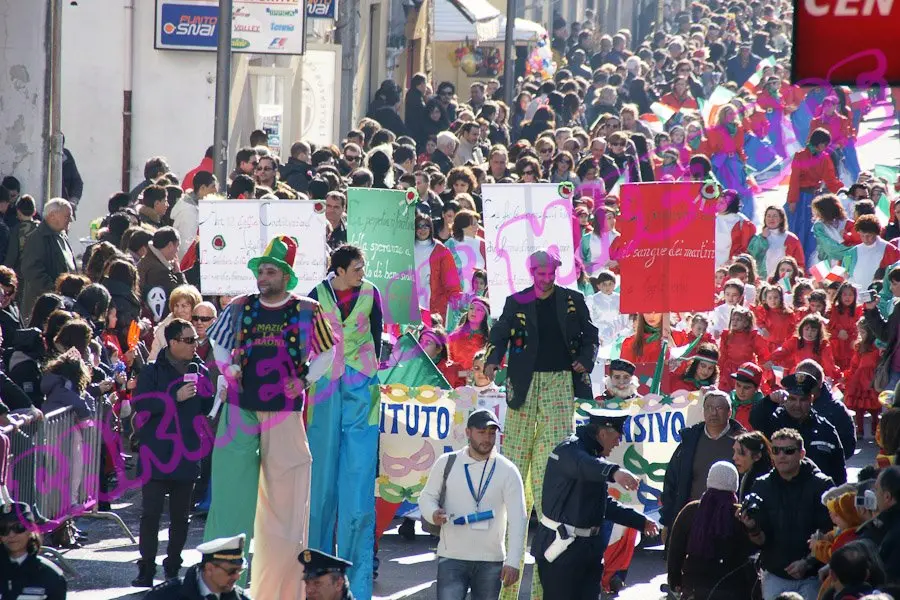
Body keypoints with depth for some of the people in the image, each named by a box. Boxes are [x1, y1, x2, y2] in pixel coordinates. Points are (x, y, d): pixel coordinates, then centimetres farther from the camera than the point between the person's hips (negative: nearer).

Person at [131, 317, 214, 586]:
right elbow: (141, 405, -12)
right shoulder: (152, 371, -2)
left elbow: (208, 407, 19)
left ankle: (173, 567, 18)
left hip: (187, 454, 4)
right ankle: (146, 570, -3)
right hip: (158, 453, -4)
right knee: (151, 513, -6)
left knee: (181, 515, 8)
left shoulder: (200, 371, 11)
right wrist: (176, 398, -18)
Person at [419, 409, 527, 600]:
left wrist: (513, 562, -15)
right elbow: (427, 496, 11)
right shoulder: (447, 463, 3)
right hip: (452, 558, -1)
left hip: (491, 562, 1)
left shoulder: (507, 470, -1)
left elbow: (517, 518, -6)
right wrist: (433, 513, -15)